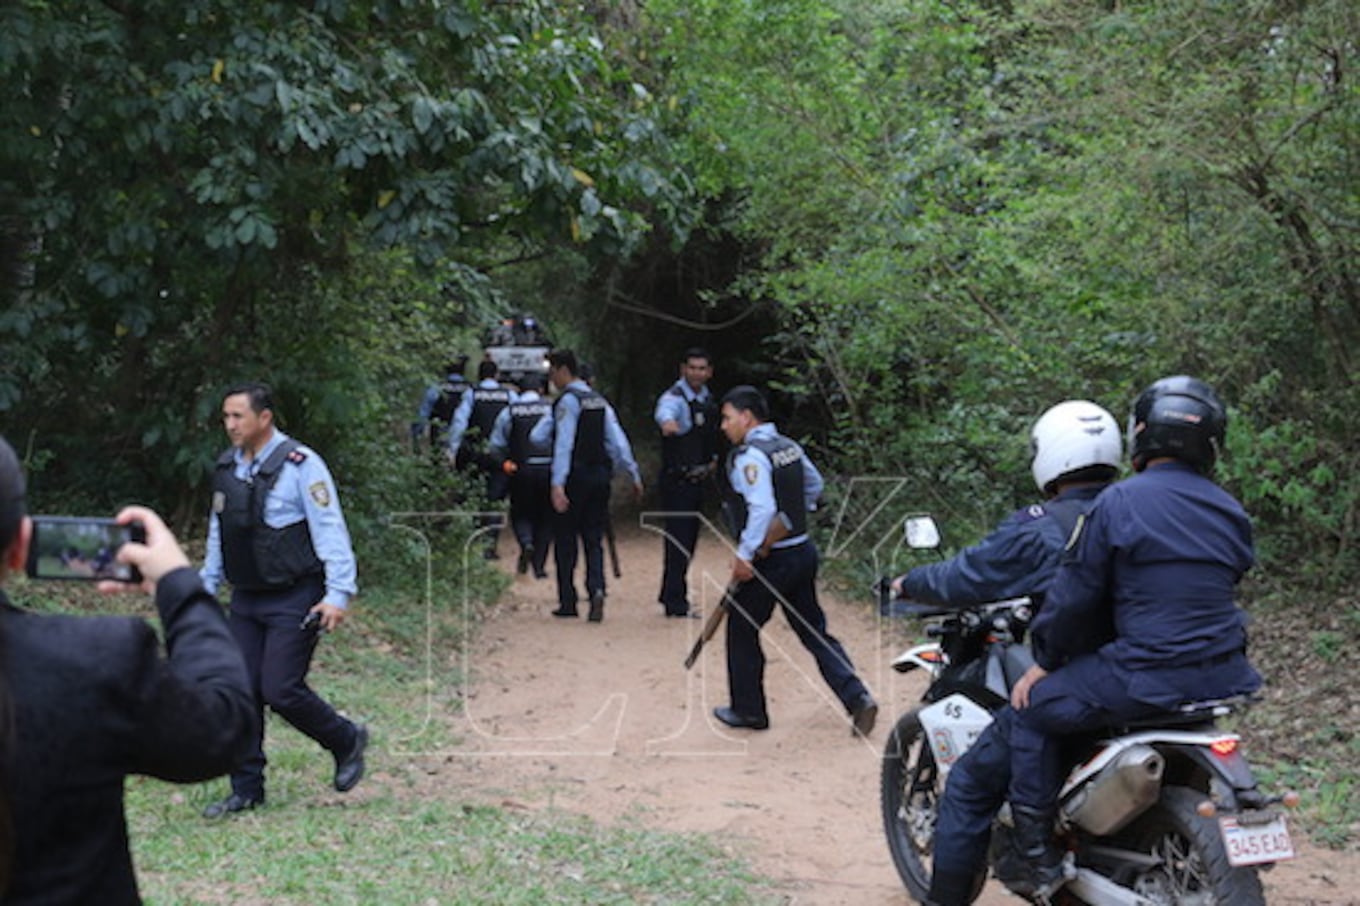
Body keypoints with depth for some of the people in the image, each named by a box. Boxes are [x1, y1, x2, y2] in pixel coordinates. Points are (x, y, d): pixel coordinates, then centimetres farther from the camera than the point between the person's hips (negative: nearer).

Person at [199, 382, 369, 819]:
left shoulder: (300, 465, -12)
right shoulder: (226, 468, 9)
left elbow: (330, 531, -14)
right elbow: (218, 535, 21)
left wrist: (338, 594, -20)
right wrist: (205, 588, 21)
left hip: (294, 600, -7)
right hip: (246, 600, 7)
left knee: (281, 689, -11)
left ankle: (347, 741, 15)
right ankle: (246, 789, 15)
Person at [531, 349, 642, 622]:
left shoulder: (567, 400, -9)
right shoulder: (600, 401, 12)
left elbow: (564, 445, -19)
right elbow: (618, 440, 9)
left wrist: (557, 484, -24)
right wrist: (634, 474, 12)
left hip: (574, 476, -6)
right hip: (601, 474, 6)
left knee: (565, 538, 5)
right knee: (593, 540, 7)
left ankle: (567, 601, 8)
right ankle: (596, 589, -15)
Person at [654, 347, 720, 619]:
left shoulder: (709, 400, 12)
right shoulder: (675, 397, -15)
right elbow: (664, 410, -40)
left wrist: (713, 458, 14)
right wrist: (667, 421, -63)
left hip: (697, 479, 9)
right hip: (676, 480, -9)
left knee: (688, 539, 15)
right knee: (678, 539, -10)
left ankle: (670, 594, 27)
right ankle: (676, 602, -7)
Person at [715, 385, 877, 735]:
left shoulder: (749, 456, -17)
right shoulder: (789, 446, 9)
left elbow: (762, 509, -28)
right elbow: (814, 485, 24)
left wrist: (744, 555, -26)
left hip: (771, 559, -8)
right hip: (803, 550, 8)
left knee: (741, 630, 10)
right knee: (814, 631, 11)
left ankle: (749, 710, 19)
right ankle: (857, 698, -2)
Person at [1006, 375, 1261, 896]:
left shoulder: (1118, 503, -9)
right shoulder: (1231, 511, 10)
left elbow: (1075, 593, -6)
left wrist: (1044, 662, 7)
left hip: (1150, 674, -7)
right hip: (1224, 674, 7)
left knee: (1035, 709, 9)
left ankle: (1039, 854, 6)